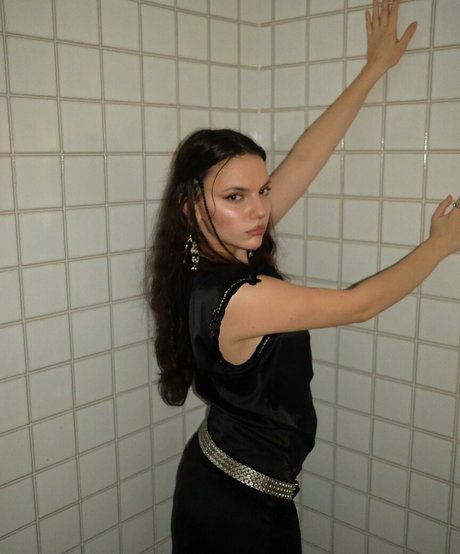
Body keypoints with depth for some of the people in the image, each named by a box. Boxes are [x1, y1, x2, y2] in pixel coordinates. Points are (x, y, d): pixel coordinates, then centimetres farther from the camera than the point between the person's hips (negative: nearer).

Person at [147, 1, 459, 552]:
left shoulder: (219, 253, -10)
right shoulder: (238, 299, -33)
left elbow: (304, 157, -6)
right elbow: (360, 304, -20)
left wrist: (375, 67, 0)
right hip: (235, 506, -8)